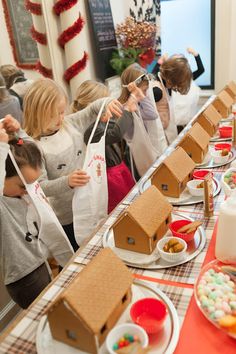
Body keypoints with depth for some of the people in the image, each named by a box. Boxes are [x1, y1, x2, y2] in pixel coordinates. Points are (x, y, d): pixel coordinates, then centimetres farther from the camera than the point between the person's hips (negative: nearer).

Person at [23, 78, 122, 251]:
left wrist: (108, 103, -17)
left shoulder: (71, 124, -3)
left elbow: (93, 109, 6)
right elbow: (40, 186, -22)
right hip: (66, 217, -5)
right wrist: (67, 182, -39)